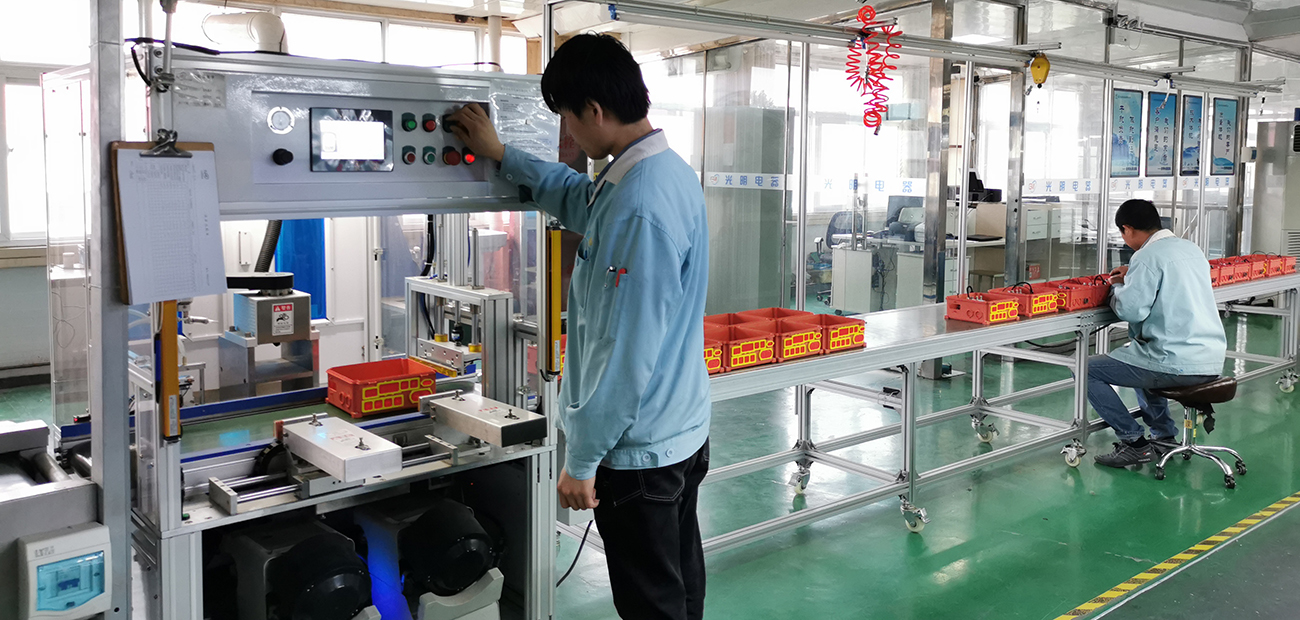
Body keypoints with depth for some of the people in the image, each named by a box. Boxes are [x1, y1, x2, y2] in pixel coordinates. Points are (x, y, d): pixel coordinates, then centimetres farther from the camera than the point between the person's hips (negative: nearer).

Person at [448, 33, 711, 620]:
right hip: (683, 432, 9)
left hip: (638, 450, -9)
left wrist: (582, 459, -17)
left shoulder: (640, 209, -28)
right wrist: (501, 154, 27)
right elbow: (581, 201, 25)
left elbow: (627, 355, -27)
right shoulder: (668, 169, 4)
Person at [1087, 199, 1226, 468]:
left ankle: (1134, 442, 1)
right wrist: (1132, 278, 24)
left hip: (1179, 365, -9)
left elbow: (1131, 310, -19)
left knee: (1087, 370, -1)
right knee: (1138, 354, 37)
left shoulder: (1148, 256, -15)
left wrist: (1118, 288, 1)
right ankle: (1164, 436, 31)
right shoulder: (1191, 247, 13)